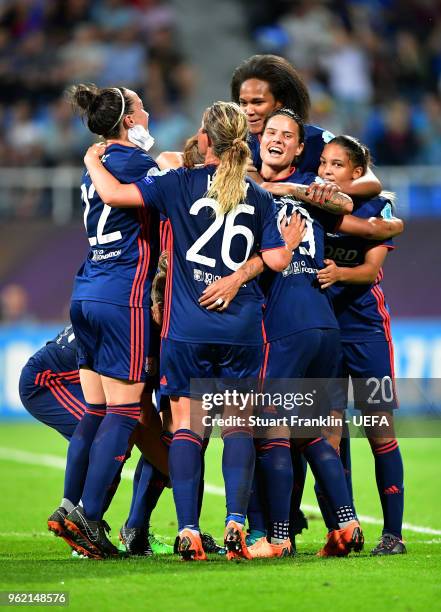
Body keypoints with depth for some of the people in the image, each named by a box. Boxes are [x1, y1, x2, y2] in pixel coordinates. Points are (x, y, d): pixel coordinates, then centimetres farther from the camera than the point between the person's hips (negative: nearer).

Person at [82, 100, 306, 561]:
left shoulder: (181, 184, -2)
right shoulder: (260, 198, 5)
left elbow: (113, 193, -7)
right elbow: (276, 261, 3)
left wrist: (93, 161, 13)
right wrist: (291, 241, 26)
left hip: (187, 328, -2)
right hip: (242, 328, 2)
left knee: (186, 424, 1)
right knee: (238, 424, 6)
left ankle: (188, 531, -7)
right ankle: (235, 523, -8)